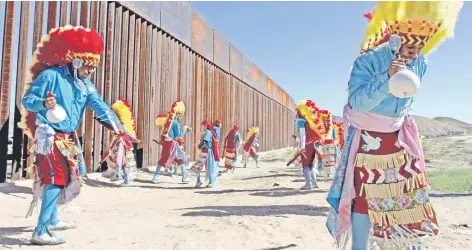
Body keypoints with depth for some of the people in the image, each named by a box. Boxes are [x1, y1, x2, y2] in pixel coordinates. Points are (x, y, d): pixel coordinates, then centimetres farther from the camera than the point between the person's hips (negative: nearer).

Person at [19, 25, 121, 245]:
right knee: (57, 178, -16)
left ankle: (52, 220, 35)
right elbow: (27, 100, -13)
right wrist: (44, 104, -36)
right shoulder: (50, 75, -13)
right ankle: (40, 233, -11)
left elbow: (100, 106, -4)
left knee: (65, 177, 17)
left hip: (69, 137, 8)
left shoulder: (85, 84, 6)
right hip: (50, 136, -8)